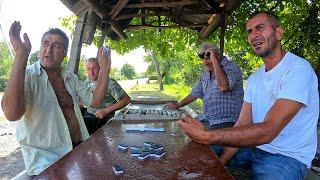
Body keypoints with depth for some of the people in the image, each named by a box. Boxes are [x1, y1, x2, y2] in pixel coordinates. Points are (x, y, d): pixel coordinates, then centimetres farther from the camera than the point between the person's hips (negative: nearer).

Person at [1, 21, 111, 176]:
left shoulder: (71, 78, 10)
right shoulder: (27, 75, -10)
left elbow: (94, 101, 6)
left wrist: (104, 69, -2)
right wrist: (21, 54, -31)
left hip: (79, 149, 6)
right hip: (46, 160, -5)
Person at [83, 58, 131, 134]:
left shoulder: (110, 83, -13)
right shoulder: (87, 81, 9)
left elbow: (127, 100, -18)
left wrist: (106, 111, -20)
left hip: (103, 119, -6)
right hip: (88, 115, 7)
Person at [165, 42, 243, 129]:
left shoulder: (231, 67, -10)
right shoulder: (206, 74, 14)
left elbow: (224, 87, -31)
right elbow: (195, 93, 26)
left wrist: (214, 60, -24)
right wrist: (177, 105, 33)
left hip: (225, 122, -7)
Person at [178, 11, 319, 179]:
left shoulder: (298, 69, -19)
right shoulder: (254, 78, 7)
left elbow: (267, 131, -29)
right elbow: (242, 126, 1)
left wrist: (206, 136, -35)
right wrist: (219, 162, -11)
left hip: (286, 158, -6)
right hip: (254, 148, 7)